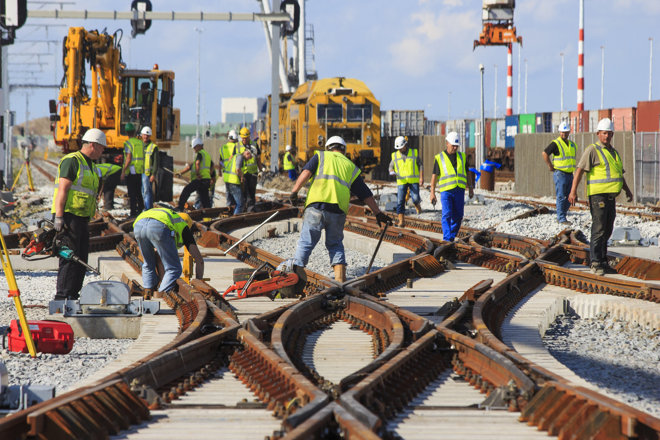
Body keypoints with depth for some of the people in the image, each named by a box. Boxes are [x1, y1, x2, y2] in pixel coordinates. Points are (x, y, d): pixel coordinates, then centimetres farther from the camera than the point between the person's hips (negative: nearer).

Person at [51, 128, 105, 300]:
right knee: (69, 258, -12)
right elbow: (62, 190, -15)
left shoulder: (90, 165, 21)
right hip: (69, 216, -10)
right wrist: (59, 217, -21)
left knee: (81, 259, 9)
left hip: (82, 219, 10)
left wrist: (87, 220, 22)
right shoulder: (72, 161, -9)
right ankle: (62, 296, -12)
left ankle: (73, 295, 13)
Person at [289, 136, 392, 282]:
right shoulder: (351, 167, 23)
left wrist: (295, 191, -6)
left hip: (316, 206, -2)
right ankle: (340, 280, 4)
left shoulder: (321, 156, 18)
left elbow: (306, 172, -1)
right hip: (338, 211, 2)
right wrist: (378, 213, 26)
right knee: (335, 245, 15)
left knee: (306, 243, 2)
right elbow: (366, 194, 22)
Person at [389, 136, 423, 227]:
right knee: (400, 201, -8)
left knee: (415, 198, -11)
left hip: (414, 180, -1)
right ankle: (400, 221, -6)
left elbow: (420, 165, 5)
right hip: (401, 181, 1)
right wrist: (392, 171, -14)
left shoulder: (414, 153, 4)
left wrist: (421, 177, -5)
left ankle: (417, 204, 26)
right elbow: (391, 167, 10)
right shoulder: (395, 155, 7)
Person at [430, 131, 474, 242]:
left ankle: (452, 237, 16)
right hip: (446, 191, -3)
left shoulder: (462, 157, 11)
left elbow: (467, 174, 17)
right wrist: (432, 193, -3)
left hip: (459, 191, 3)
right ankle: (447, 239, -17)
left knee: (458, 216, 3)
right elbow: (434, 176, 2)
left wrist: (470, 188, 11)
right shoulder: (440, 158, 1)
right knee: (447, 215, -14)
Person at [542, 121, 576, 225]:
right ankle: (562, 219, -2)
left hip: (570, 174, 7)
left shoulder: (572, 144, 14)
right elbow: (544, 154, -15)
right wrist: (551, 167, -12)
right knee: (561, 196, -6)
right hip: (560, 174, -7)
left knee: (570, 197, 8)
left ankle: (560, 217, 17)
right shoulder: (555, 144, -9)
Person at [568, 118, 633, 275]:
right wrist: (573, 191, -24)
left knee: (607, 231, 11)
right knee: (599, 230, -9)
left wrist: (627, 190, 18)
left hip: (611, 197, 8)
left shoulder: (613, 152, 18)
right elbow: (579, 170, -15)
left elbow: (620, 173, 29)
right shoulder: (592, 150, -6)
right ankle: (596, 264, -7)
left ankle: (603, 262, 18)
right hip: (598, 195, -8)